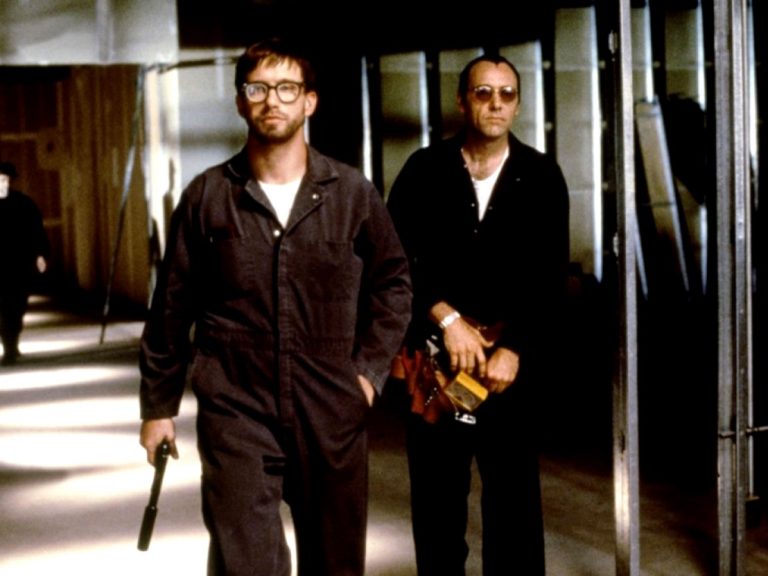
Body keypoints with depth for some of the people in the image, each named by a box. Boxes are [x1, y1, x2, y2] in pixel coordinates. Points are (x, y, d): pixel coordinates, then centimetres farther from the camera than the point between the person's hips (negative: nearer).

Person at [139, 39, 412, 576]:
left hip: (332, 414, 2)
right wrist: (158, 404, 7)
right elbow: (172, 308, 5)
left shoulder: (354, 193, 1)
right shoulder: (207, 195, 0)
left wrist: (370, 370, 0)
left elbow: (394, 282, 10)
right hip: (235, 413, -1)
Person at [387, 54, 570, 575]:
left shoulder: (542, 177, 3)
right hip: (435, 356, 1)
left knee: (514, 494, 3)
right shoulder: (424, 171, 3)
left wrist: (515, 349, -10)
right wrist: (447, 318, -12)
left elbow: (551, 277, -1)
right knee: (436, 494, 9)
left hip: (512, 359, 0)